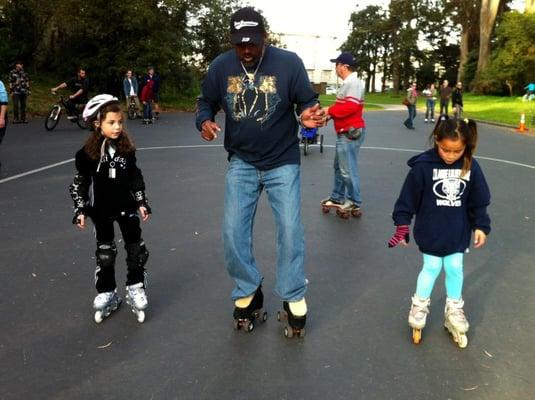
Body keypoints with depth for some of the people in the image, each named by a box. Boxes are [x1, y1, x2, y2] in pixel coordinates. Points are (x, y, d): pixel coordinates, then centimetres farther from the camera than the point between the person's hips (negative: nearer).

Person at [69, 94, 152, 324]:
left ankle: (135, 288, 19)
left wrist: (142, 202, 3)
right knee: (105, 254, 10)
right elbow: (80, 183, -3)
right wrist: (80, 210, -7)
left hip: (127, 207, 2)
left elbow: (135, 178, 5)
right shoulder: (88, 153, -11)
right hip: (101, 210, -1)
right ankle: (107, 294, 24)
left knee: (136, 250, 4)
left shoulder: (126, 149, -5)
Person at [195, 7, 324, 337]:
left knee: (290, 230, 0)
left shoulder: (289, 63, -12)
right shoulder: (221, 66, -5)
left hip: (283, 162, -2)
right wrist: (205, 121, -16)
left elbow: (306, 101, -6)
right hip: (241, 163, 3)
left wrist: (309, 115, -30)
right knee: (233, 233, 2)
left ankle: (294, 298, 20)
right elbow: (207, 102, 6)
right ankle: (248, 291, 25)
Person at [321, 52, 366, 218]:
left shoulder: (354, 83, -18)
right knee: (339, 166, 19)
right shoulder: (348, 83, 16)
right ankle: (337, 198, 30)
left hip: (350, 133, -11)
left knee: (348, 169, -5)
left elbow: (351, 107, -29)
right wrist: (331, 113, 4)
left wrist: (330, 110, -18)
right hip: (345, 133, 11)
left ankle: (354, 204, 6)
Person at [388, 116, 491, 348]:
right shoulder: (423, 165, -18)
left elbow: (479, 201, 4)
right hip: (430, 231, -3)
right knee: (431, 268, 6)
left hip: (458, 232, 3)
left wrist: (480, 226, 4)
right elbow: (408, 197, -11)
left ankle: (454, 310, 32)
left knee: (455, 269, 11)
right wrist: (402, 225, -9)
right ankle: (419, 306, 29)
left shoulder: (471, 167, -7)